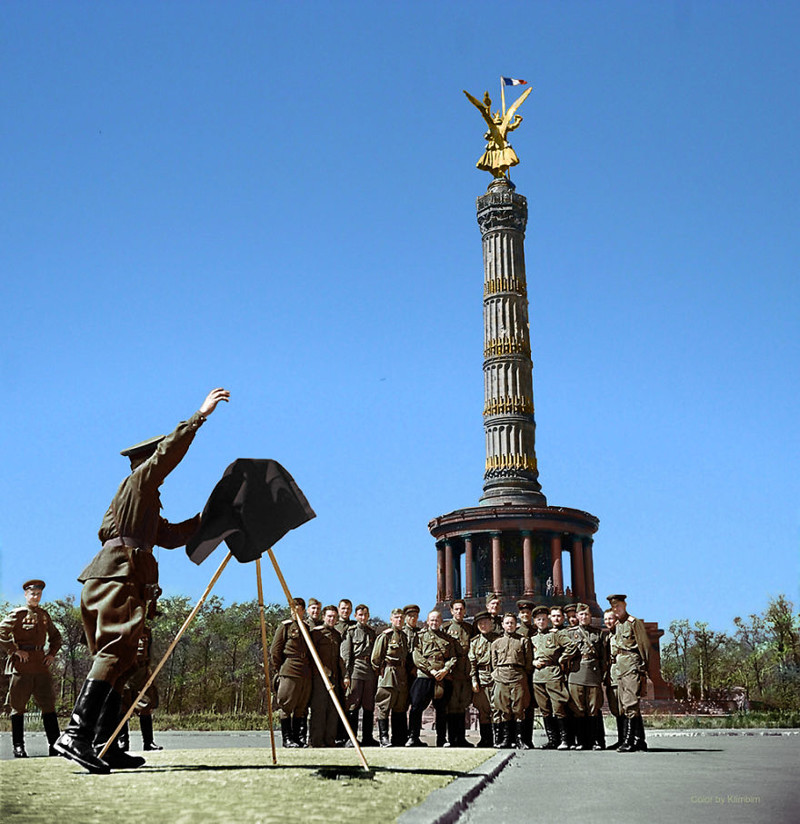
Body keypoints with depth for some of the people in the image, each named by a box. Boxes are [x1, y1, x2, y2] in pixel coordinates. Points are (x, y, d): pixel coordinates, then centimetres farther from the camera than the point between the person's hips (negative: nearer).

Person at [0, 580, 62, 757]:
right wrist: (15, 650, -13)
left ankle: (54, 745, 1)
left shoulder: (44, 615, 13)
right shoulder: (17, 614, -3)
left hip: (40, 664, 5)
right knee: (18, 706, 2)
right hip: (21, 666, -5)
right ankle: (18, 746, 11)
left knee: (48, 704, 0)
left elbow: (55, 636, 25)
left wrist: (52, 653, 11)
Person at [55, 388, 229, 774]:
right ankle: (76, 734, -32)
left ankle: (104, 746, 2)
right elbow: (169, 451, -6)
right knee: (115, 650, -21)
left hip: (108, 580, 10)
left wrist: (203, 519, 28)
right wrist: (200, 416, -6)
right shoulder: (138, 482, 6)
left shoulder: (146, 501, 31)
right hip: (119, 575, -10)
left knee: (118, 661, 5)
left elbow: (169, 536, 34)